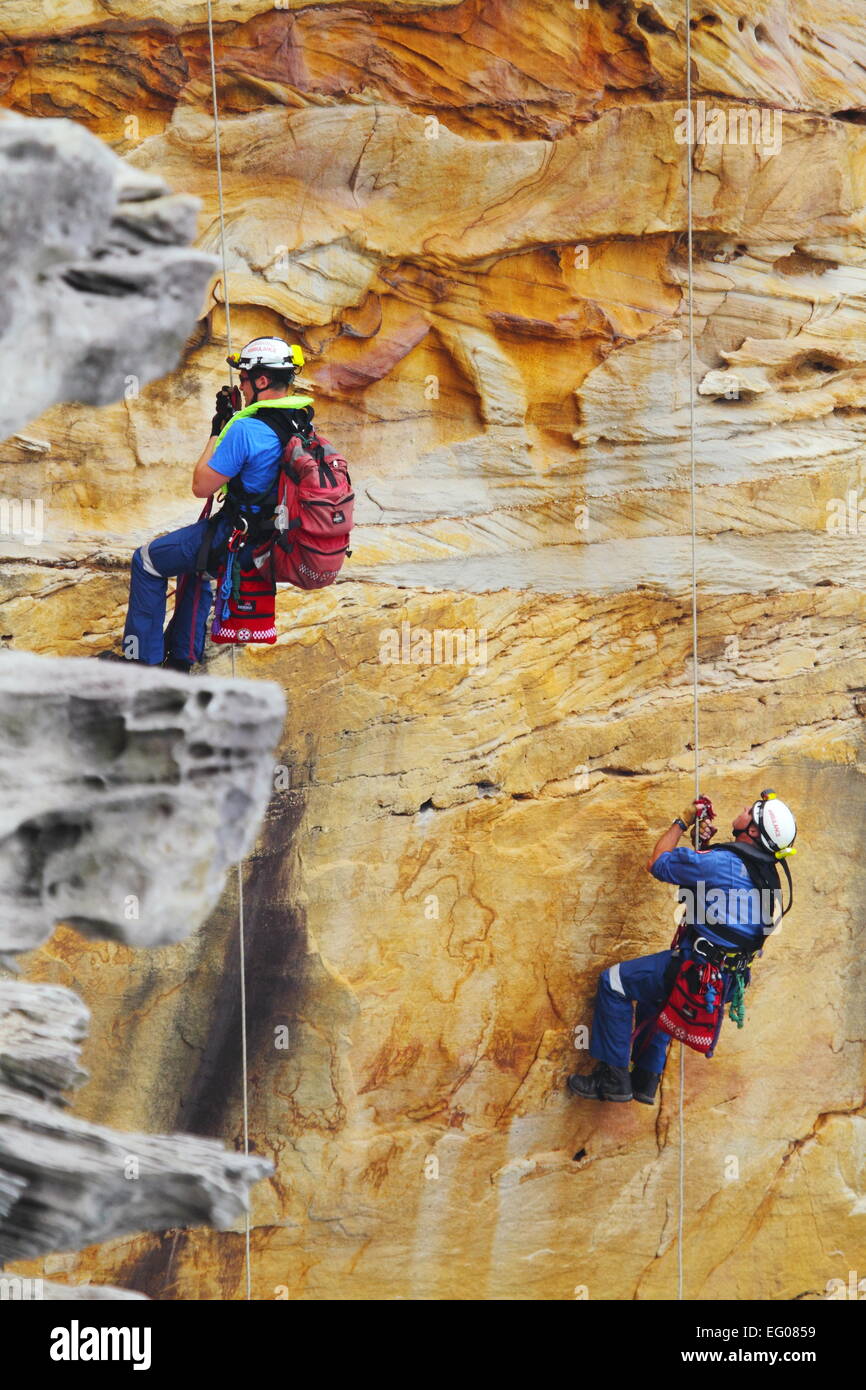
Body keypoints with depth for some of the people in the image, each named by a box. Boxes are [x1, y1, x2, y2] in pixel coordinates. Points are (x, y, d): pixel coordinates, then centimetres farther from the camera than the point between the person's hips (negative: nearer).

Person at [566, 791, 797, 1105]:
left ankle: (613, 1079, 5)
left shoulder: (720, 862, -22)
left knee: (614, 981, 1)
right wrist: (707, 841, 12)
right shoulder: (764, 870, 5)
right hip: (725, 977, 9)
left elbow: (657, 863, -9)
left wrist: (682, 822, 1)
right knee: (652, 993, 32)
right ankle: (645, 1082, 34)